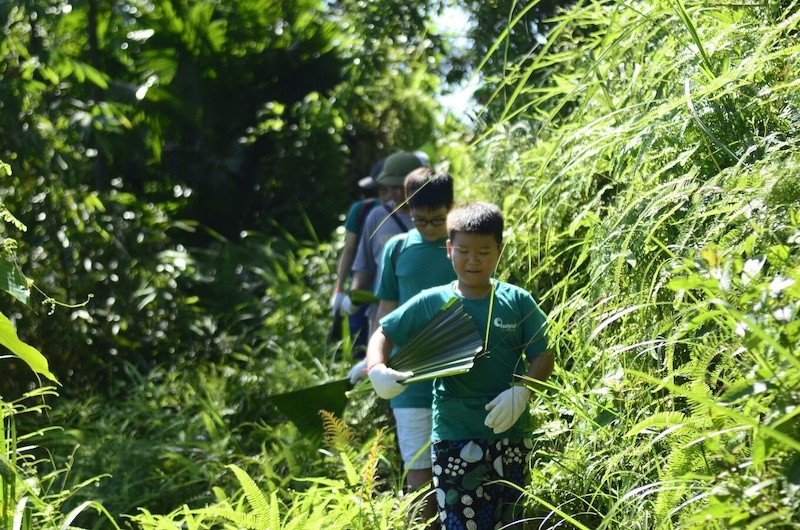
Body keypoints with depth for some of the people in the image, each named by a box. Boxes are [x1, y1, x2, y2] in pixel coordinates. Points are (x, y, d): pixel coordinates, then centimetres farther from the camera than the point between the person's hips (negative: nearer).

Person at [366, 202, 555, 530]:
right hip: (454, 439, -1)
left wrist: (520, 391, -16)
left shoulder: (517, 302, 1)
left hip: (510, 435, 2)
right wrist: (377, 370, -14)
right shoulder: (432, 303, 0)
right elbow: (383, 334, 7)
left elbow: (543, 357, 2)